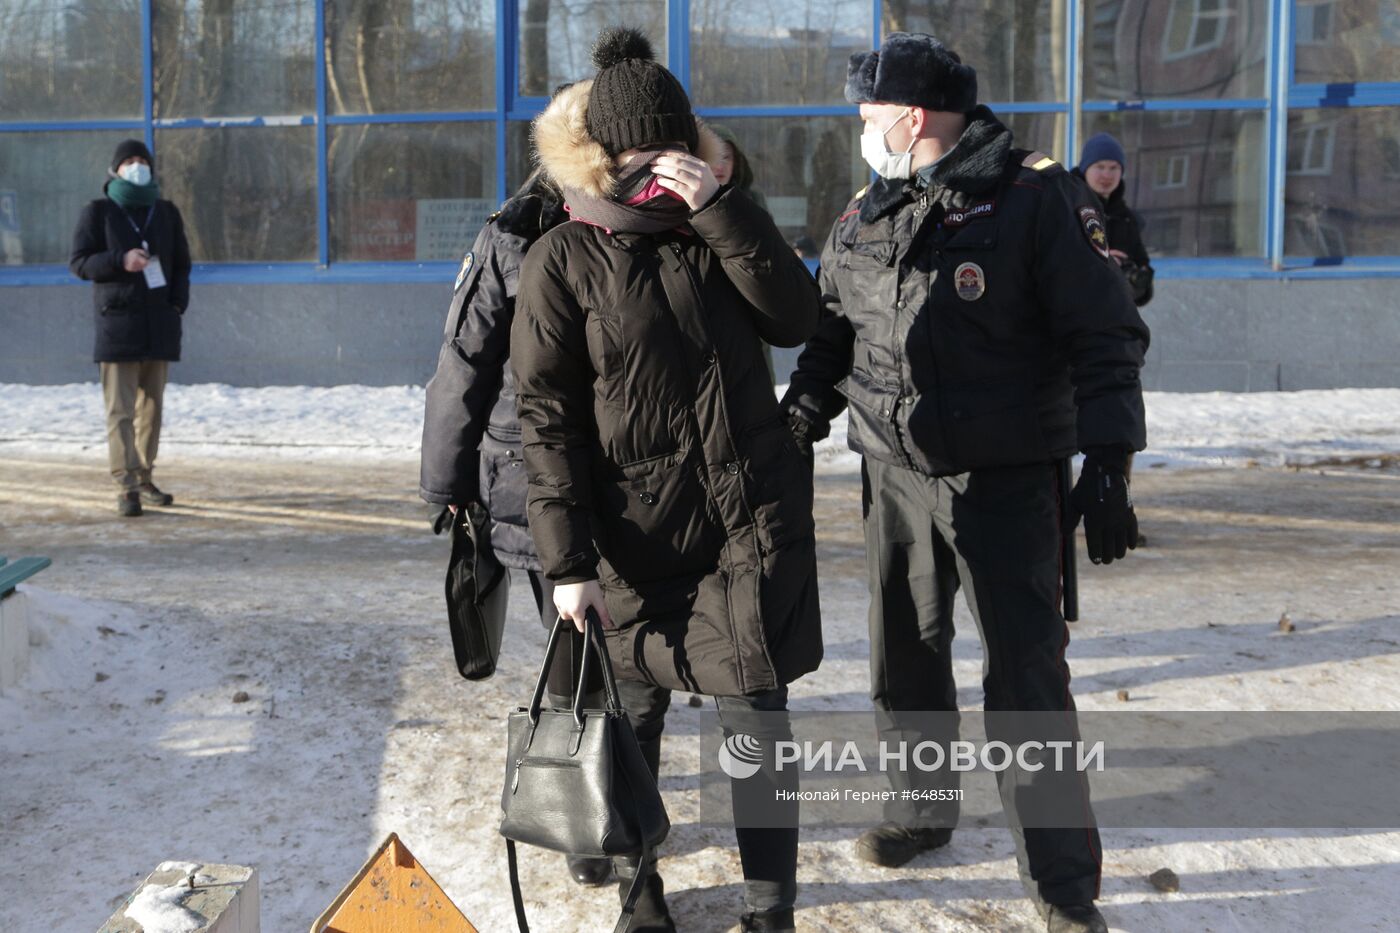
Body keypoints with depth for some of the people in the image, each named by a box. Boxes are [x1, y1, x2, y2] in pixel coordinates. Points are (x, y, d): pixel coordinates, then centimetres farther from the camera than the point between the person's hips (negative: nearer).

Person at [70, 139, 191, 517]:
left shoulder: (167, 213, 13)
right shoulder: (98, 212, 3)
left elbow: (181, 264, 15)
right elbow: (79, 262, -2)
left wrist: (178, 303, -1)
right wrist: (120, 261, -18)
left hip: (160, 322, 4)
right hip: (117, 320, -4)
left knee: (151, 405, 7)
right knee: (120, 407, -9)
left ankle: (144, 479, 16)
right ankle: (126, 488, -13)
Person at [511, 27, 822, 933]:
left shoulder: (717, 228, 7)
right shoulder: (561, 263, -3)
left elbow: (797, 317, -7)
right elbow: (548, 420, -5)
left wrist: (719, 207, -15)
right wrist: (568, 561, -10)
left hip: (754, 518, 2)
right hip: (635, 530, -2)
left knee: (756, 714, 1)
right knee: (632, 719, 8)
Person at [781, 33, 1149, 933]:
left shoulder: (1038, 199, -11)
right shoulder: (865, 216, 8)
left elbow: (1106, 336, -12)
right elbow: (831, 331, 18)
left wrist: (1107, 461, -18)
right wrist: (799, 418, 6)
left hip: (1005, 480, -6)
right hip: (895, 475, 6)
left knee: (1028, 676, -4)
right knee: (904, 655, 15)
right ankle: (923, 808, 37)